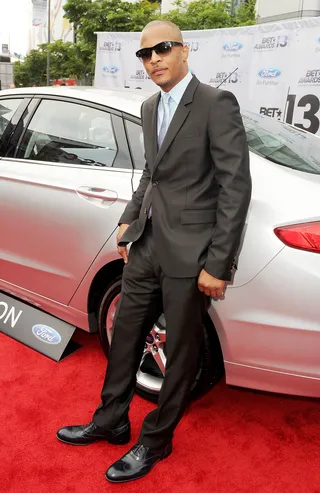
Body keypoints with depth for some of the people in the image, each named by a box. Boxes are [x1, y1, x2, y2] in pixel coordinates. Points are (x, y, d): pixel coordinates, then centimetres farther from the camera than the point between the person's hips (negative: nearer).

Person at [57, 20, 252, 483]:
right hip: (147, 246, 7)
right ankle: (110, 423, 38)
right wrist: (129, 219, 14)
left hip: (190, 254, -7)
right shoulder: (150, 107, 13)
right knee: (125, 336, 17)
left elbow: (236, 187, -14)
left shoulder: (217, 103, -10)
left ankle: (155, 441, 31)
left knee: (180, 354, 10)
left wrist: (218, 265, -17)